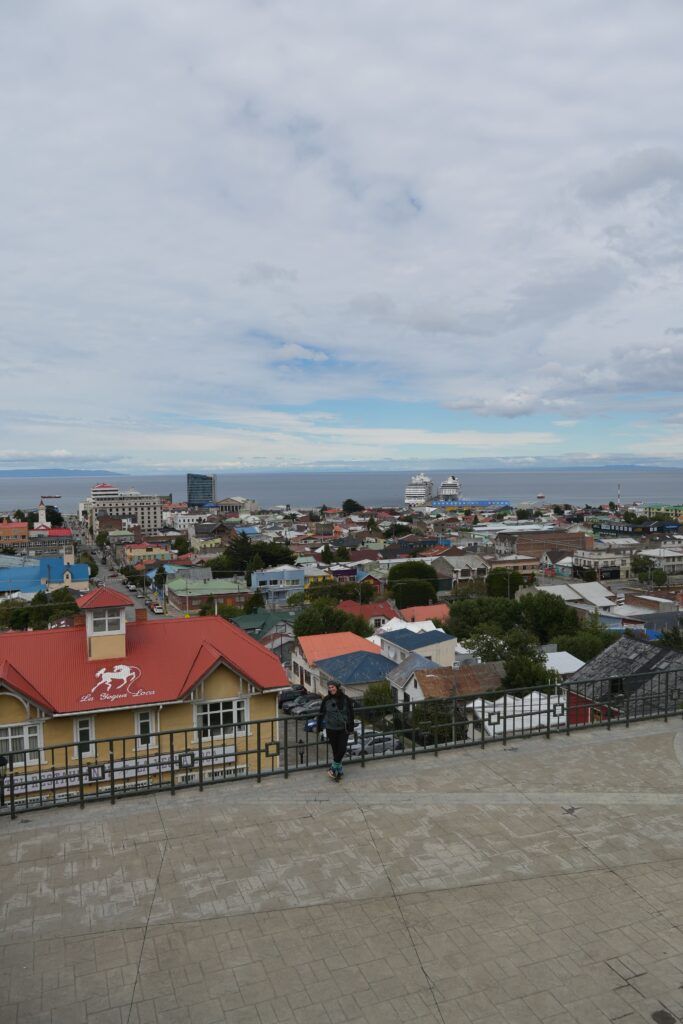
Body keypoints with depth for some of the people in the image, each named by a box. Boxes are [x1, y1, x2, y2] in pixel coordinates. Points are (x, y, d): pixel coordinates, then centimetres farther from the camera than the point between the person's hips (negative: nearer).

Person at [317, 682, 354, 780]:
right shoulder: (326, 700, -5)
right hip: (331, 729, 0)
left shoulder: (346, 699, -6)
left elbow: (351, 714, 1)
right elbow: (321, 714, 3)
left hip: (343, 729, 0)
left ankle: (333, 768, 9)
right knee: (335, 750, 6)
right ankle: (339, 770, 22)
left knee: (342, 749, -9)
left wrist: (351, 727, 1)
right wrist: (319, 727, 2)